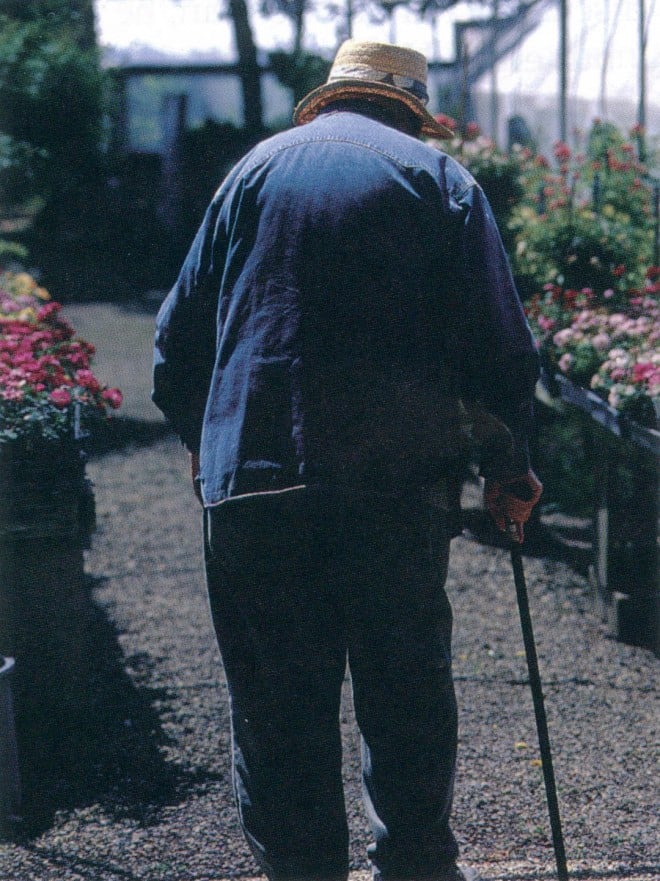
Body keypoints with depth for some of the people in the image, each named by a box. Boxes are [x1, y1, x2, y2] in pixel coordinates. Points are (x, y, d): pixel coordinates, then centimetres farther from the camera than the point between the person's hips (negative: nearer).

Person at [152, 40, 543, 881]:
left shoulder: (255, 169, 12)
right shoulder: (440, 178, 7)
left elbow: (180, 331, 12)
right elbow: (500, 346, 1)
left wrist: (202, 441, 27)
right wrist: (508, 469, 12)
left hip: (254, 472, 1)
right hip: (400, 484, -1)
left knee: (277, 701, 8)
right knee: (407, 687, 11)